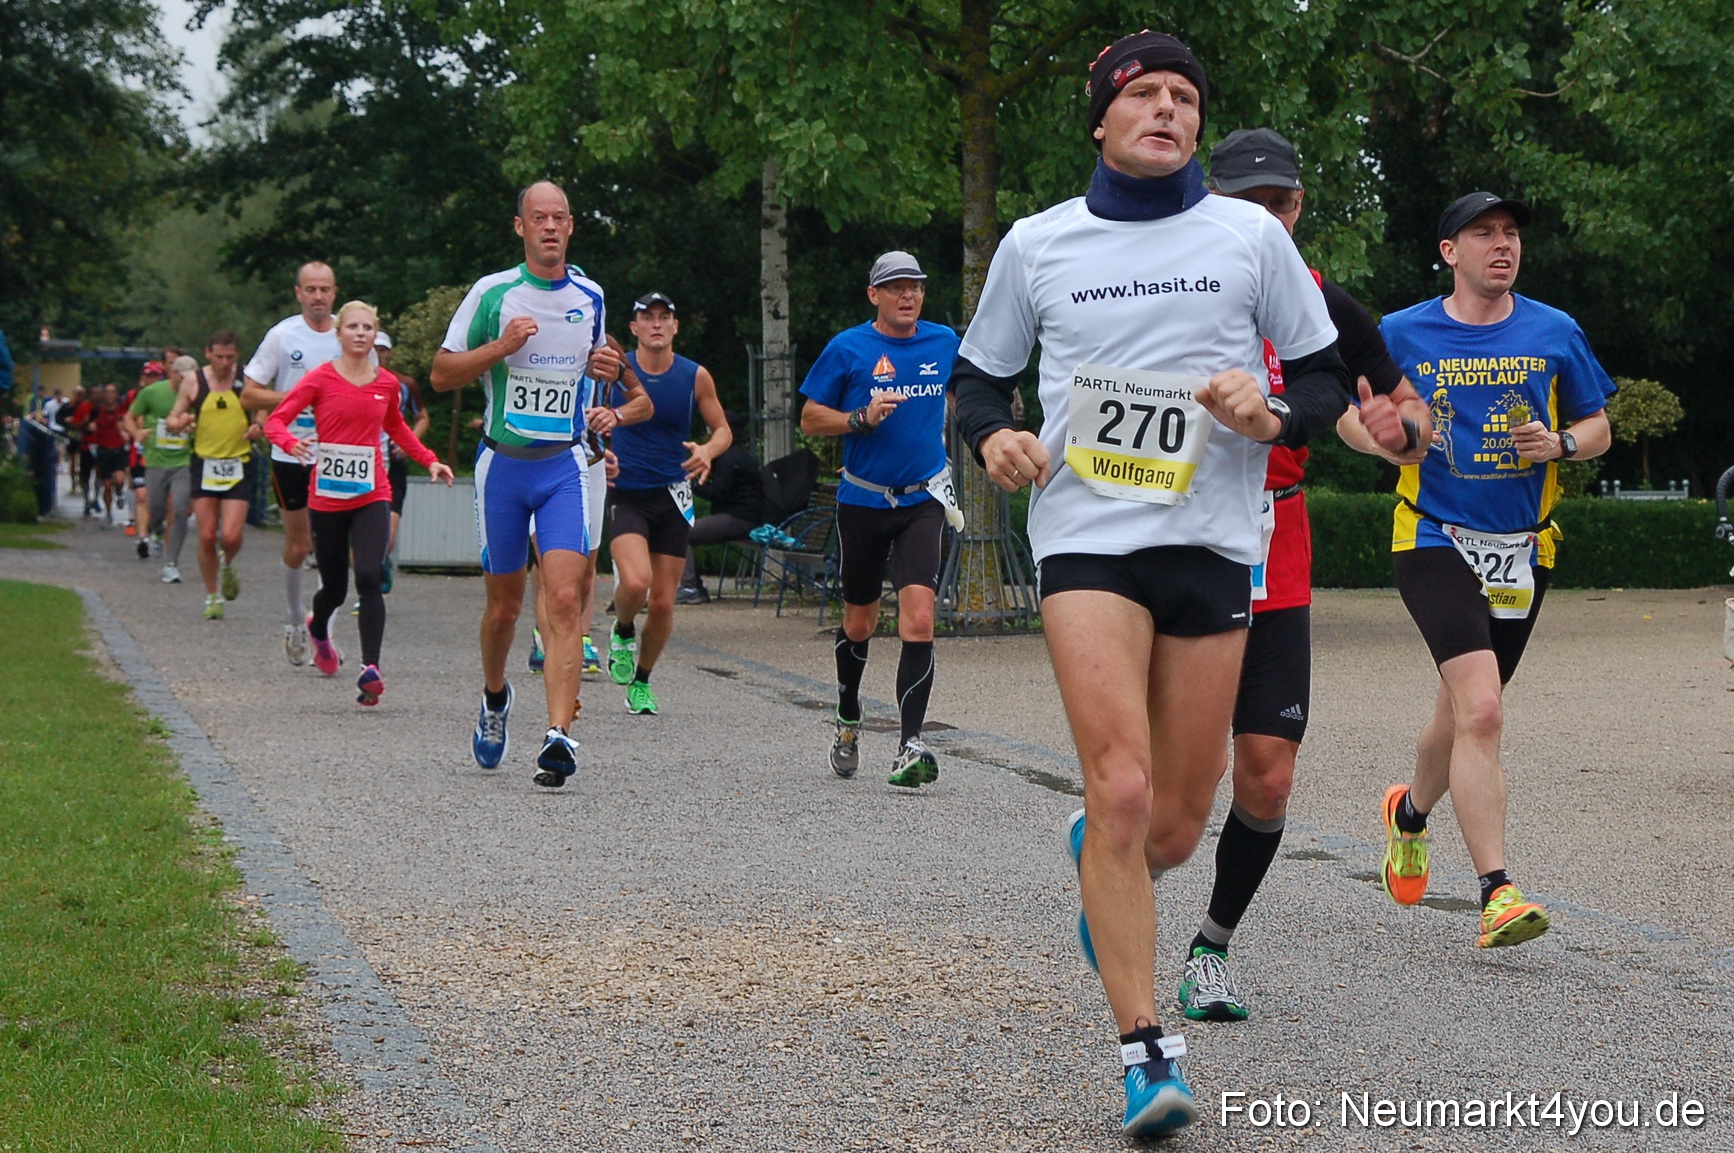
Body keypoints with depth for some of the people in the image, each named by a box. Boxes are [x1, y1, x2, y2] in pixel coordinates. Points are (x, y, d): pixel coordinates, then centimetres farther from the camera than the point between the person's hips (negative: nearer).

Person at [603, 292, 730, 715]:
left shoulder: (696, 376, -1)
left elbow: (723, 429, 10)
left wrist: (708, 450, -12)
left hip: (672, 497, 2)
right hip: (624, 494, -2)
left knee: (663, 602, 3)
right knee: (635, 581, -26)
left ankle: (641, 683, 27)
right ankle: (622, 631, 10)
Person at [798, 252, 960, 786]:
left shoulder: (945, 342, 5)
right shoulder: (848, 348, -4)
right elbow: (810, 420, -1)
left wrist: (935, 430, 12)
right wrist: (863, 418, -16)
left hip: (922, 500, 1)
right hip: (863, 498, 0)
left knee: (918, 618, -16)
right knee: (859, 622, 13)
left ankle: (910, 747, -18)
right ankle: (847, 723, 38)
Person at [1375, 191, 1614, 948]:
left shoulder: (1555, 334, 5)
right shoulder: (1403, 334, 0)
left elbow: (1597, 428, 13)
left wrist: (1560, 444, -9)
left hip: (1521, 549, 4)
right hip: (1435, 541, -4)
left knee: (1462, 712, 15)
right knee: (1480, 709, -21)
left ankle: (1411, 813, 47)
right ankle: (1496, 893, -21)